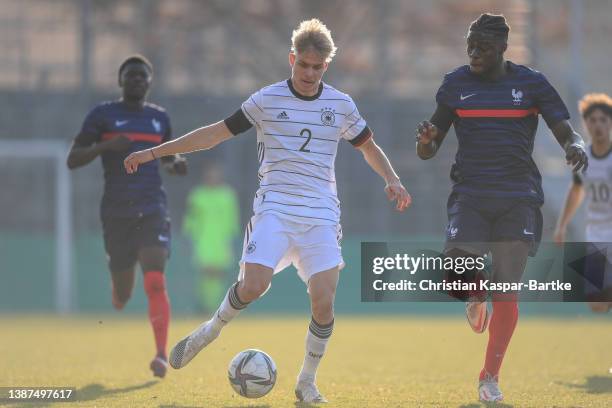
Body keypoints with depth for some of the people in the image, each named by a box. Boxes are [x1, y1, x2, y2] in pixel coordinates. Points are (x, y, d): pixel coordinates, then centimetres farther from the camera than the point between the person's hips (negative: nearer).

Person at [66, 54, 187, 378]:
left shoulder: (159, 118, 14)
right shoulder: (102, 115, 3)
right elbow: (72, 160, -1)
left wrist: (176, 165, 5)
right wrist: (105, 146, -18)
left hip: (152, 210, 1)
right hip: (116, 213, -1)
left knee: (155, 282, -18)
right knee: (122, 293, 5)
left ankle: (162, 355, -22)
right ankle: (119, 297, 44)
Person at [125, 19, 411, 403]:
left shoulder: (341, 105, 9)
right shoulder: (267, 100, 3)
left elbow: (368, 146, 24)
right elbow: (217, 133, 6)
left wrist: (392, 179, 5)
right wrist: (154, 152, 4)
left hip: (321, 215, 2)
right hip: (275, 208, -2)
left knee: (324, 301, -13)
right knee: (253, 285, -22)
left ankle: (307, 382, 7)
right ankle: (209, 332, 8)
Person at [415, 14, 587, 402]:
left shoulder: (531, 83, 2)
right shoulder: (456, 84, 6)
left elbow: (565, 132, 0)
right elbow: (428, 152, 10)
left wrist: (576, 145, -24)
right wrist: (426, 140, -15)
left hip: (518, 200, -1)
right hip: (470, 195, 1)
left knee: (506, 294, -4)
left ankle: (490, 377, 11)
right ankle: (476, 294, 19)